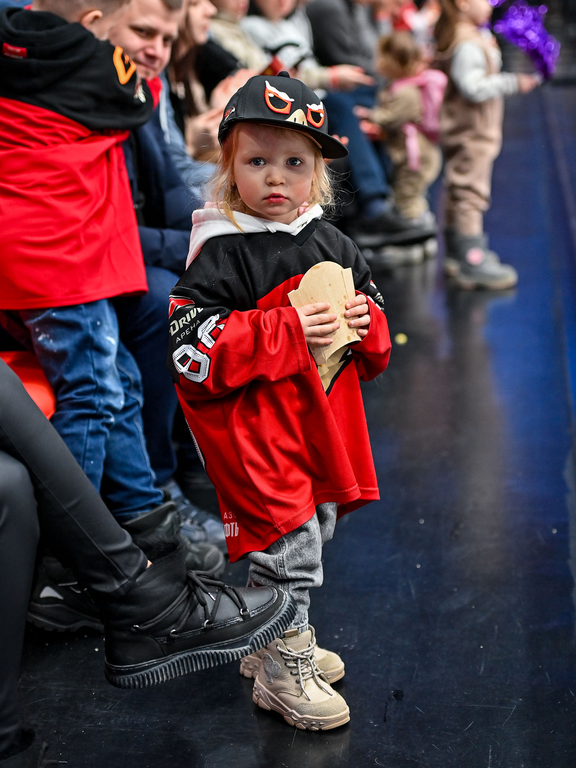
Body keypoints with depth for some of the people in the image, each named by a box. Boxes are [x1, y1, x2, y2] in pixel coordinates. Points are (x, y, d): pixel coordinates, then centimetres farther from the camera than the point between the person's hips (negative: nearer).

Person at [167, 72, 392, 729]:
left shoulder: (332, 245, 7)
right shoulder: (220, 256, -14)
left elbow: (373, 316, 20)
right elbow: (190, 351, -21)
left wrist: (365, 323, -6)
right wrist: (287, 332, -24)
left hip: (323, 423, 7)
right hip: (254, 429, -7)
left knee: (315, 529, 17)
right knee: (288, 542, -6)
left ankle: (271, 643, 37)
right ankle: (283, 671, 13)